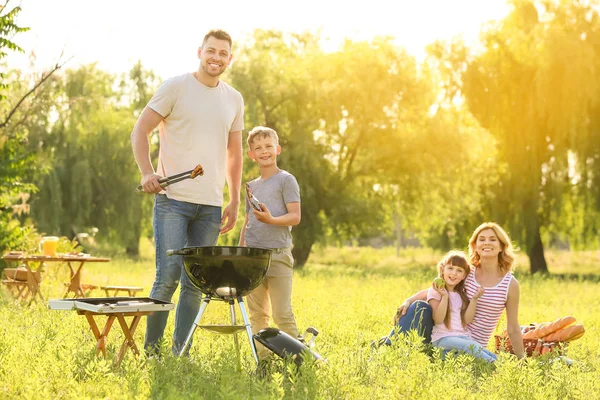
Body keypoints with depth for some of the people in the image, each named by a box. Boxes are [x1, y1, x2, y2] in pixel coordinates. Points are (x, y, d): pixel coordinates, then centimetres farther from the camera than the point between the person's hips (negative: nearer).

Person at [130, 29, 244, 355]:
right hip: (173, 198, -5)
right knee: (168, 276, -9)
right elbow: (140, 131, -1)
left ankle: (180, 355, 12)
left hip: (210, 205, 5)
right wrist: (147, 172, -15)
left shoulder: (234, 99, 14)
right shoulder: (175, 87, 0)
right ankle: (150, 353, 2)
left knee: (195, 283, 5)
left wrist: (234, 201, 15)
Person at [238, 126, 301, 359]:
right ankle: (262, 360, 12)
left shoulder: (286, 180, 0)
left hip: (278, 254, -6)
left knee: (282, 314, -7)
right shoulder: (251, 187, 18)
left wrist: (271, 219, -24)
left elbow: (295, 217, -8)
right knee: (257, 314, 7)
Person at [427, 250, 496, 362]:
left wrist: (474, 299, -2)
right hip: (443, 338, -6)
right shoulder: (435, 291, 1)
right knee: (473, 347, -33)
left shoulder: (462, 294, 18)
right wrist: (445, 296, -19)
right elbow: (438, 320, -11)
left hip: (464, 337, 6)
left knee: (492, 356, -21)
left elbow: (467, 320, 6)